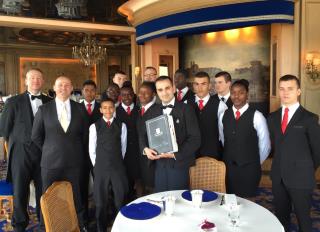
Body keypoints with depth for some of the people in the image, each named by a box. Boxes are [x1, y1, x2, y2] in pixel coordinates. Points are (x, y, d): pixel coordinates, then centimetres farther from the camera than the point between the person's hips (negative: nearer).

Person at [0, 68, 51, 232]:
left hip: (44, 153, 2)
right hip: (21, 153, -1)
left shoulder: (50, 102, 3)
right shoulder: (13, 102, -3)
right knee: (20, 192, 11)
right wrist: (16, 142, 3)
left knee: (44, 190, 11)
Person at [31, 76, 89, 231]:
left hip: (74, 162, 0)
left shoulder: (80, 109, 2)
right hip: (51, 162, 0)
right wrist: (49, 151, 7)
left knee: (76, 197, 9)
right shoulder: (44, 109, 0)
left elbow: (85, 135, 10)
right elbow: (36, 136, 7)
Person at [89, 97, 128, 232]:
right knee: (101, 201, 11)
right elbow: (92, 149, 3)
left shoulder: (121, 125, 0)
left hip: (118, 168, 0)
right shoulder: (94, 126, -2)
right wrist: (97, 166, 4)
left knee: (120, 200, 7)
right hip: (100, 168, 0)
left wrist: (118, 163, 9)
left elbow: (123, 146, 7)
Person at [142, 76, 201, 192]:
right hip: (160, 165, 4)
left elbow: (195, 138, -11)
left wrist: (175, 154, -19)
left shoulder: (186, 109, -6)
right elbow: (143, 133, 11)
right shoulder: (154, 111, 9)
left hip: (180, 164, -4)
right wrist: (146, 148, -8)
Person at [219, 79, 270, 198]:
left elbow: (265, 145, -2)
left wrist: (256, 163, 8)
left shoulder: (256, 116, -10)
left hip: (249, 169, -3)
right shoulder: (223, 115, 2)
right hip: (228, 168, 3)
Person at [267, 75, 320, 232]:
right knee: (281, 216, 16)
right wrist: (282, 164, 10)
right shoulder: (273, 117, 6)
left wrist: (307, 170, 6)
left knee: (303, 218, 9)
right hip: (278, 176, 4)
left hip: (300, 178, -4)